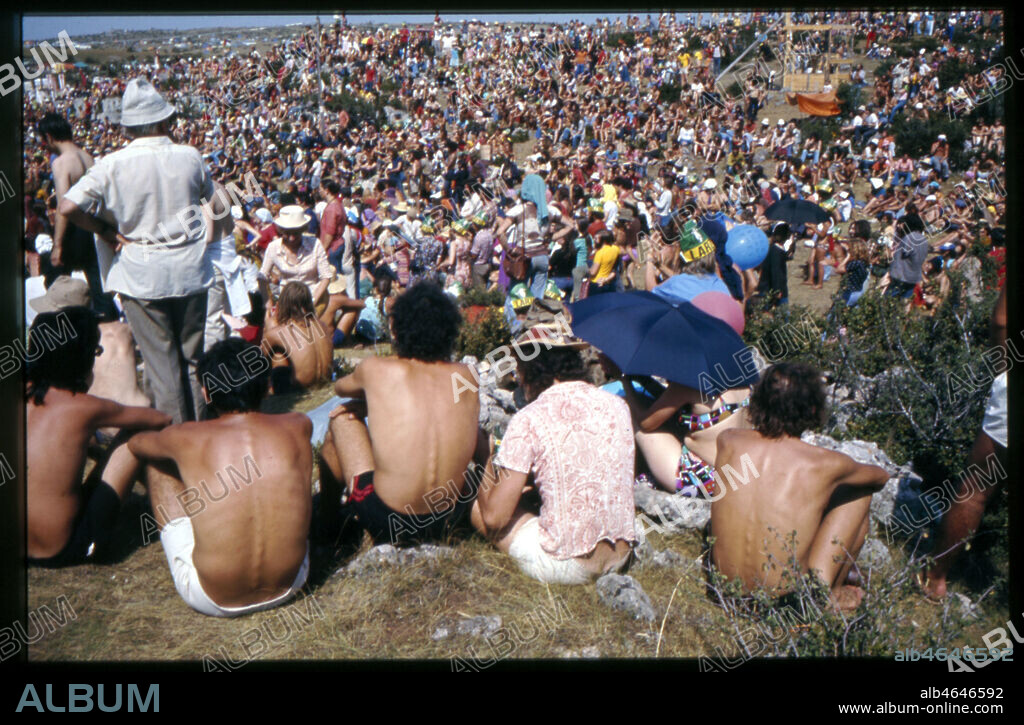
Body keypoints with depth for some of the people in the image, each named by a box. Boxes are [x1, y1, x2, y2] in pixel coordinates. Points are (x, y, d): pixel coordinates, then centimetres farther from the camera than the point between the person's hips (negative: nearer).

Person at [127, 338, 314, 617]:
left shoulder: (188, 439, -11)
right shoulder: (297, 428, -6)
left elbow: (135, 443, 15)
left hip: (212, 601, -2)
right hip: (289, 586, 2)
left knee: (157, 462, 13)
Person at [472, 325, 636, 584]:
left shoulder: (529, 419, -13)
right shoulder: (616, 405, 4)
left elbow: (495, 517, -10)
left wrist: (487, 478, 10)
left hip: (565, 567, -7)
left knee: (478, 507, 12)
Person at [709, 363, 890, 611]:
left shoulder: (728, 441, -7)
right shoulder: (825, 464, -14)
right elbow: (881, 476, 9)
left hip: (726, 588, 4)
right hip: (784, 597, -4)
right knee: (859, 494, 12)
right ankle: (825, 592, 13)